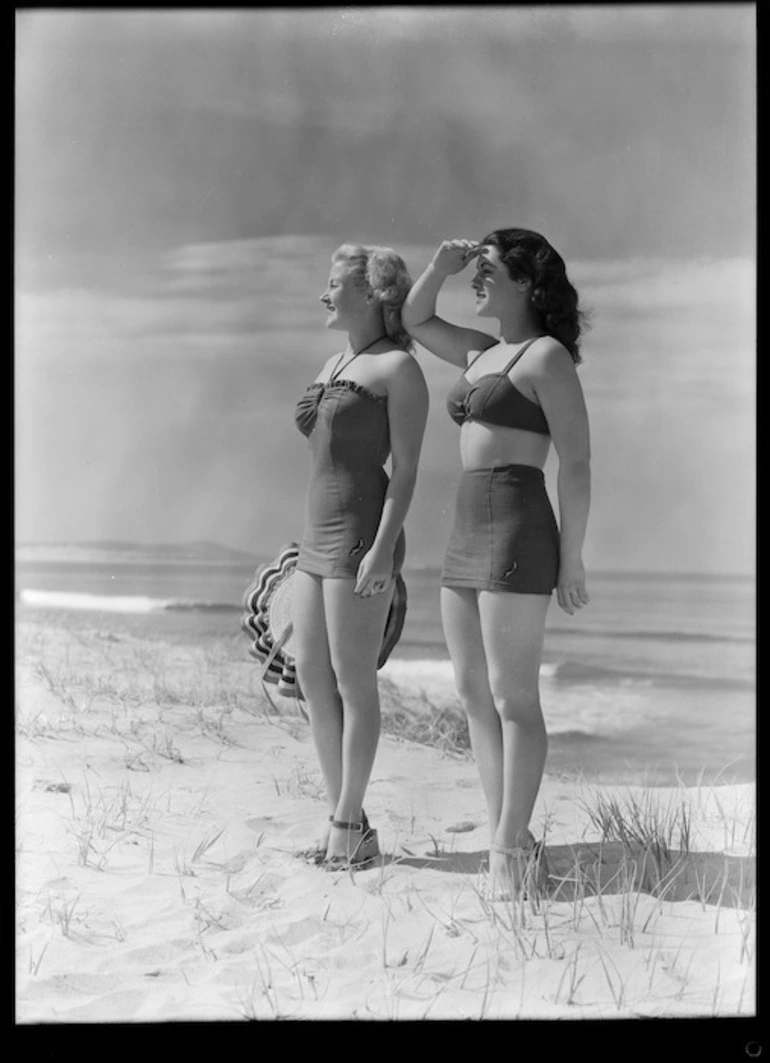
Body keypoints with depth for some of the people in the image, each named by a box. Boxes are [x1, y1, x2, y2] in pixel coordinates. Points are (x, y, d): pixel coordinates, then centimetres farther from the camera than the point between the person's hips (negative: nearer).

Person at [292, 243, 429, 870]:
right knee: (312, 676, 8)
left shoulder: (399, 368, -7)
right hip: (320, 537, 9)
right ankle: (345, 820, 16)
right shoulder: (334, 365, 19)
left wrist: (382, 548, -21)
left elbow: (406, 467, -13)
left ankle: (349, 825, 6)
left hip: (363, 534, -9)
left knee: (353, 681, -4)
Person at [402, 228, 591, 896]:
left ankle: (509, 847, 0)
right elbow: (415, 321, 31)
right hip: (467, 539, 9)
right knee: (474, 694, 8)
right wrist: (443, 265, 12)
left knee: (513, 698, -6)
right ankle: (508, 840, 14)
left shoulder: (548, 355, -6)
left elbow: (576, 462, -10)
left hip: (517, 534, -9)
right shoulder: (485, 354, 18)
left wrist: (571, 559, -13)